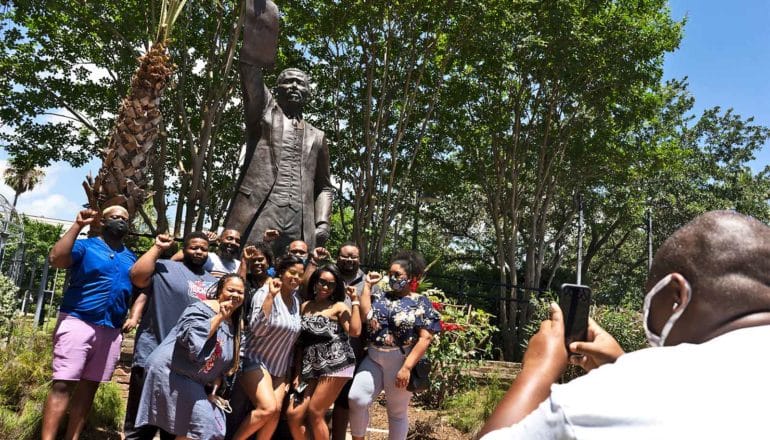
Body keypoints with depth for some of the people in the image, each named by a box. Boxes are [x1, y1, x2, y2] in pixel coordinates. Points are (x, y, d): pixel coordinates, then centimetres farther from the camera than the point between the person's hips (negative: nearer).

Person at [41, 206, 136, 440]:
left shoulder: (131, 258, 17)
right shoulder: (85, 246, 1)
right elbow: (55, 259, -17)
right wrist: (78, 225, -18)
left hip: (111, 330, 5)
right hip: (78, 322, -5)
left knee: (89, 386, 9)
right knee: (63, 384, -9)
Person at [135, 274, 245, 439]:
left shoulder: (234, 327, 11)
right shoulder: (201, 308, -12)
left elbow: (224, 365, 17)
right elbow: (192, 339, -30)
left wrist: (214, 390, 3)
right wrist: (219, 317, -22)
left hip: (194, 384, 9)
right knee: (205, 426, -15)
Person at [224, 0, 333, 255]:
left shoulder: (317, 136, 26)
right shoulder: (264, 112, 16)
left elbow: (324, 186, 27)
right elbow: (250, 62, 4)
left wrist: (323, 221, 8)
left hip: (301, 227, 3)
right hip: (257, 216, -3)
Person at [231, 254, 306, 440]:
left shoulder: (296, 300, 5)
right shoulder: (265, 293, -15)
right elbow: (258, 329, -29)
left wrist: (290, 370, 12)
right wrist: (270, 295, -34)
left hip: (279, 366, 7)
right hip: (255, 360, -7)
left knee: (276, 411, -2)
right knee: (268, 408, -19)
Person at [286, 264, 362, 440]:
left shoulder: (339, 307, 3)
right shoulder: (305, 306, 16)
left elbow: (355, 331, -14)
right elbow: (301, 343, 16)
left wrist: (355, 301, -8)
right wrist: (298, 373, 12)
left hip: (335, 364, -5)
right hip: (312, 368, 5)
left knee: (315, 413, -5)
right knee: (294, 415, -3)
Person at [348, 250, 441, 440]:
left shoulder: (421, 303, -4)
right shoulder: (381, 297, 11)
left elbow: (425, 338, -12)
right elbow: (365, 315, -7)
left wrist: (407, 367, -19)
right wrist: (368, 285, -1)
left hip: (401, 362, -4)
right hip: (373, 358, 4)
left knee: (397, 412, 8)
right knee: (356, 399, -7)